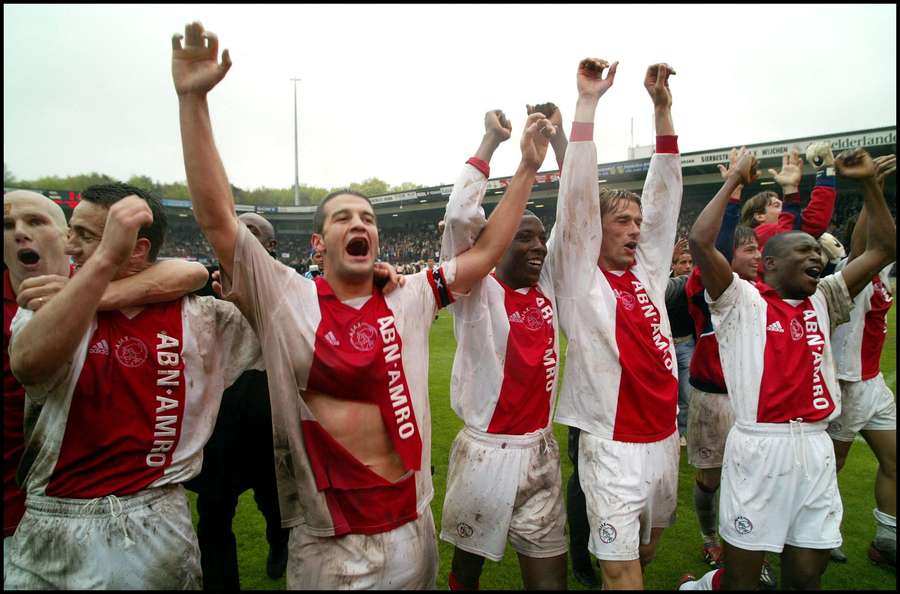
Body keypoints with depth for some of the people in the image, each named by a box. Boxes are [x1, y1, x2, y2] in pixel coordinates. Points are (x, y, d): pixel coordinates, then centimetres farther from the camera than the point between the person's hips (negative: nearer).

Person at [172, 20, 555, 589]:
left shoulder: (409, 300, 0)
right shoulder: (285, 299, -8)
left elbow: (485, 252, 3)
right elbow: (218, 217, -15)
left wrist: (528, 167, 1)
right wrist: (193, 99, -21)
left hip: (412, 527, 4)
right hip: (324, 542, -3)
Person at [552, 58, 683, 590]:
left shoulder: (648, 272, 6)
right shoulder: (581, 279, -8)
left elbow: (665, 195, 3)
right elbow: (577, 197, -16)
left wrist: (663, 106, -1)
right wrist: (588, 102, -18)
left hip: (665, 439, 6)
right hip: (614, 447, -6)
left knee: (647, 551, 24)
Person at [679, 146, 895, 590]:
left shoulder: (823, 301, 15)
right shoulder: (741, 300, -2)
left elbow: (883, 249, 17)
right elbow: (699, 241, -17)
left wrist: (869, 182, 12)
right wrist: (735, 180, -7)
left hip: (815, 446, 6)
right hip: (759, 445, -5)